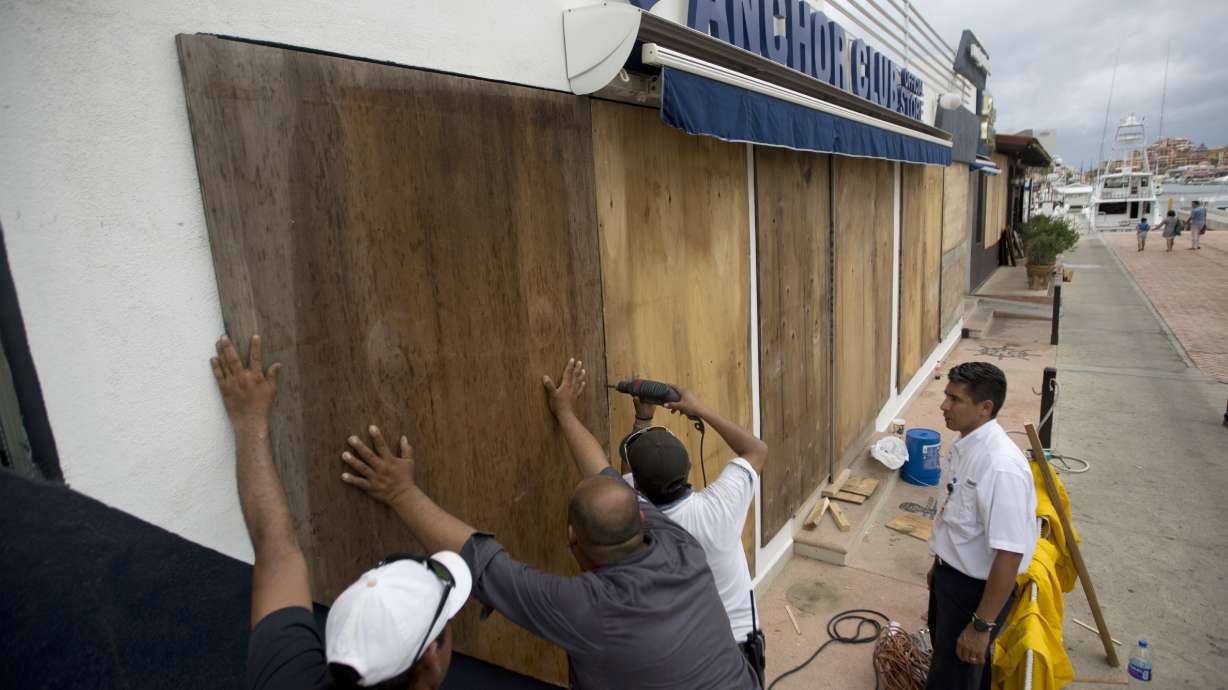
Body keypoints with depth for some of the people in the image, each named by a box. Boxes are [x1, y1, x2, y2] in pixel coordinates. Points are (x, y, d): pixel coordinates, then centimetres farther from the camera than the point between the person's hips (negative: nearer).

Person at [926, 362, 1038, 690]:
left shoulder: (1002, 467, -32)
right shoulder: (965, 444, -3)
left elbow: (1009, 555, -30)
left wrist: (982, 625, -23)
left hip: (978, 588, -8)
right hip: (951, 575, 8)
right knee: (947, 658, 29)